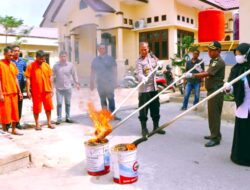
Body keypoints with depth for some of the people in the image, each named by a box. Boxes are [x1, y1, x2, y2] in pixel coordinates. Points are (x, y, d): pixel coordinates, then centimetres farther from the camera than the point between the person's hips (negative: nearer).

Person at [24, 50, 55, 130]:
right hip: (36, 91, -3)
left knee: (48, 107, 9)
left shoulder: (47, 65, 6)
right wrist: (28, 91, -11)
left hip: (47, 90, 4)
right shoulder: (31, 66, -5)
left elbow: (50, 78, 10)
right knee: (36, 108, 6)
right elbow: (28, 79, -6)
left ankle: (49, 122, 21)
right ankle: (37, 124, 18)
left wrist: (51, 89, 7)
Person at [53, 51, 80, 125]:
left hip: (68, 87, 1)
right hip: (59, 88, -1)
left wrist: (77, 83, 3)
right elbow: (53, 76, 3)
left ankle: (68, 118, 18)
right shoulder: (56, 66, 0)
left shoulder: (70, 65, 2)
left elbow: (74, 74, 6)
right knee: (59, 103, -3)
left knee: (68, 103, 8)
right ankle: (59, 118, 6)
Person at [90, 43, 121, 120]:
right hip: (100, 83, 4)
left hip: (109, 82, -3)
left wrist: (115, 81, -6)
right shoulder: (95, 60, 10)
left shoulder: (110, 59, 1)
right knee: (102, 99, 10)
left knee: (111, 99, -7)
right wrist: (91, 83, 13)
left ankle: (112, 115, -4)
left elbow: (115, 70, 0)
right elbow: (92, 72, 14)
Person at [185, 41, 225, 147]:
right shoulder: (213, 61, 15)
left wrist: (192, 75, -26)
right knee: (212, 114, 15)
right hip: (211, 90, 10)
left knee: (214, 114, -7)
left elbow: (207, 74, -25)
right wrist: (199, 71, 3)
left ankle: (216, 138, 0)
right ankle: (214, 134, 26)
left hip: (216, 91, -10)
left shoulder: (219, 62, -17)